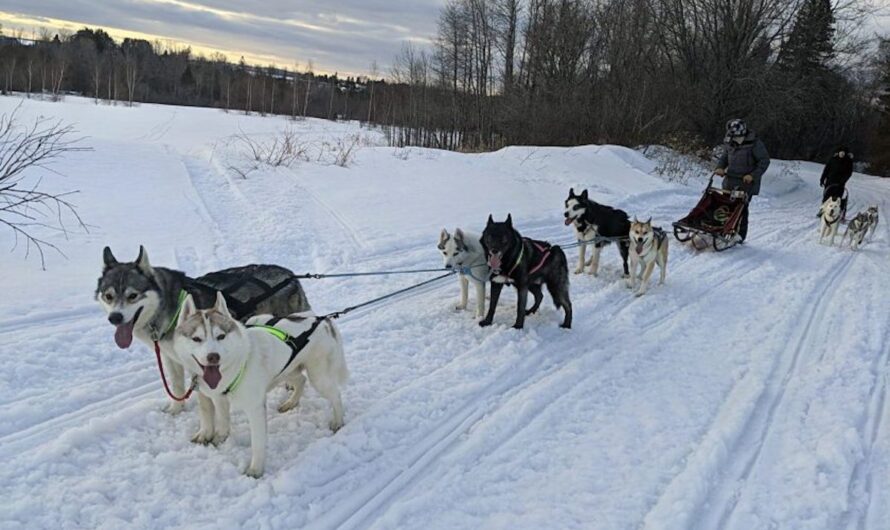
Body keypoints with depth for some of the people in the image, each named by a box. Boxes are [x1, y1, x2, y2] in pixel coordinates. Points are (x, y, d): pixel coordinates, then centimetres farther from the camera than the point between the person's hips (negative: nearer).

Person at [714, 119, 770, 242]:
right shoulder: (729, 143, 7)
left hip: (746, 182, -5)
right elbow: (724, 157, 22)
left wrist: (753, 175, -16)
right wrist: (720, 167, 1)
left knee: (741, 208, -7)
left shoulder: (754, 143, -9)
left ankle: (740, 235, 0)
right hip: (730, 180, 5)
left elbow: (764, 161, -7)